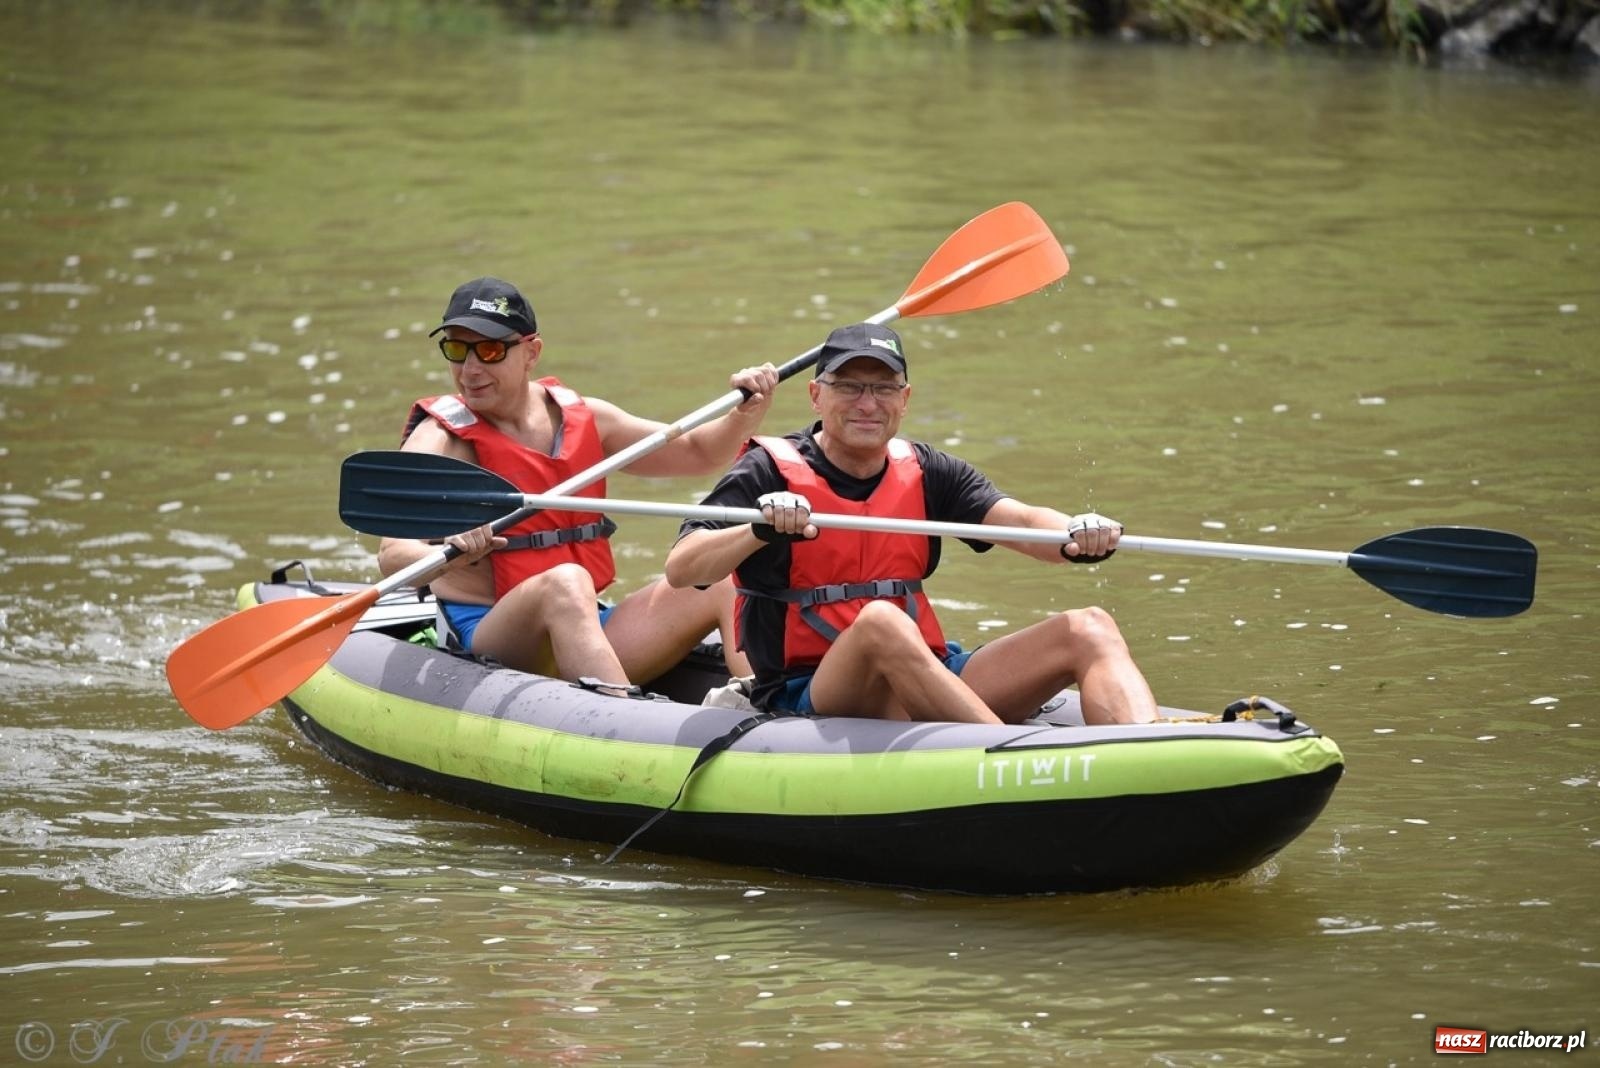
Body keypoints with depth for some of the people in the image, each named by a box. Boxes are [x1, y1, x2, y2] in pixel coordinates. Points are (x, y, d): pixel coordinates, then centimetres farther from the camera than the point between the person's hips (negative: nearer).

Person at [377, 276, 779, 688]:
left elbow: (697, 452, 21)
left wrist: (746, 414, 0)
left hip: (589, 629, 6)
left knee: (724, 584, -8)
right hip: (486, 645, -6)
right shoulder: (442, 439, -6)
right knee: (566, 582, -35)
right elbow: (393, 554, -21)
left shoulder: (585, 418, 10)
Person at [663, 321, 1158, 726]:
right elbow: (680, 570, -14)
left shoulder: (926, 473, 14)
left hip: (929, 681, 6)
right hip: (806, 701, -6)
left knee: (1088, 629, -11)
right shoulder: (773, 472, 0)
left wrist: (1076, 536, -26)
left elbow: (1023, 523, -2)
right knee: (881, 621, -37)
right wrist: (761, 530, -33)